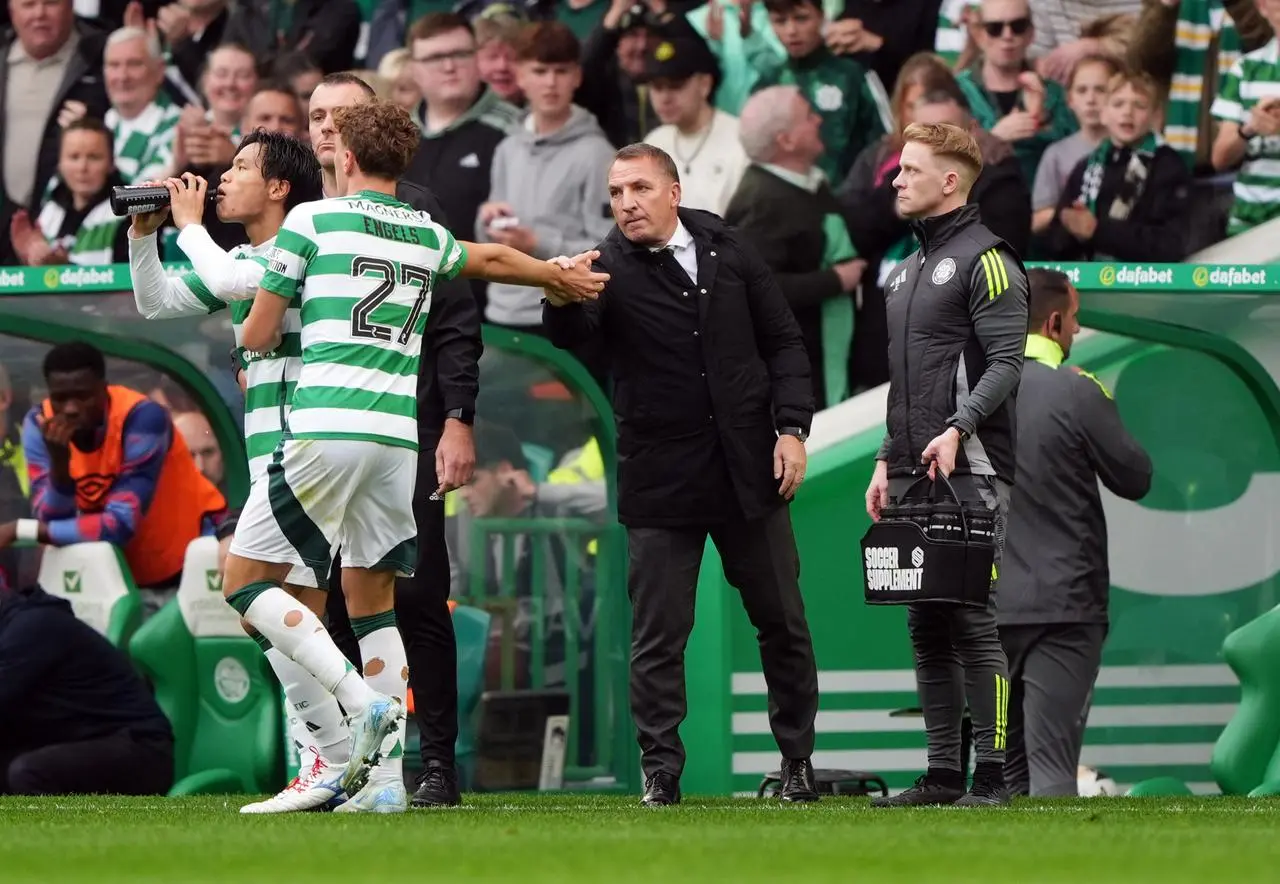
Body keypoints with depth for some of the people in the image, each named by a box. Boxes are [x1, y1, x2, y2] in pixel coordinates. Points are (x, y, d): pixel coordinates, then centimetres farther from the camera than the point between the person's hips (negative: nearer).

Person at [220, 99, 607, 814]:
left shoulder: (312, 220, 2)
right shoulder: (428, 236, 17)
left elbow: (258, 335, 5)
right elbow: (495, 259, 39)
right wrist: (560, 274, 59)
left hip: (327, 428, -6)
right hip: (399, 437, 6)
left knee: (246, 580, 0)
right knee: (371, 597, 14)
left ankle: (362, 702, -16)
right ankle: (387, 774, 4)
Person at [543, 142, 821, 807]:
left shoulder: (728, 254, 3)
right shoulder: (609, 270, -6)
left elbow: (784, 343, 9)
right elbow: (570, 334, -26)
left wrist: (792, 429, -3)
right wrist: (560, 301, -49)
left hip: (748, 470, 3)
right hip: (659, 480, -2)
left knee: (782, 621, 10)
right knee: (659, 634, -2)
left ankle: (797, 760, 23)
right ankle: (660, 771, 5)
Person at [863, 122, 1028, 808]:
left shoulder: (984, 259, -6)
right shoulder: (907, 270, 22)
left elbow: (1007, 361, -14)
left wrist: (958, 429, -24)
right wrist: (888, 459, 19)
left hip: (970, 472, -9)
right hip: (913, 475, 9)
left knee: (974, 621, -9)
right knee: (927, 628, 8)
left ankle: (991, 776, -9)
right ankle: (942, 772, 10)